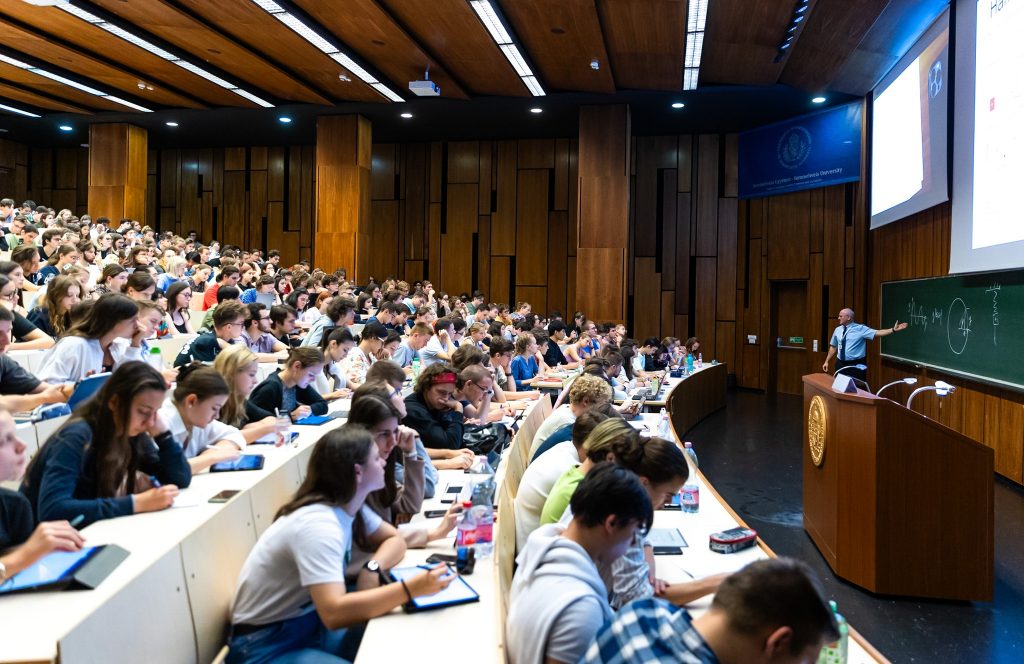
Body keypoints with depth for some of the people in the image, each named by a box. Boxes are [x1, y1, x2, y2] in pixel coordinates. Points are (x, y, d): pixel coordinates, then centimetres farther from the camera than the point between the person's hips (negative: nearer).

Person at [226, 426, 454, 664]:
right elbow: (334, 613, -38)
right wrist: (411, 588, -40)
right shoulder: (318, 524, -28)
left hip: (310, 623, 8)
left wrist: (371, 569, -16)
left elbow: (394, 540, 6)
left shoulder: (348, 505, -2)